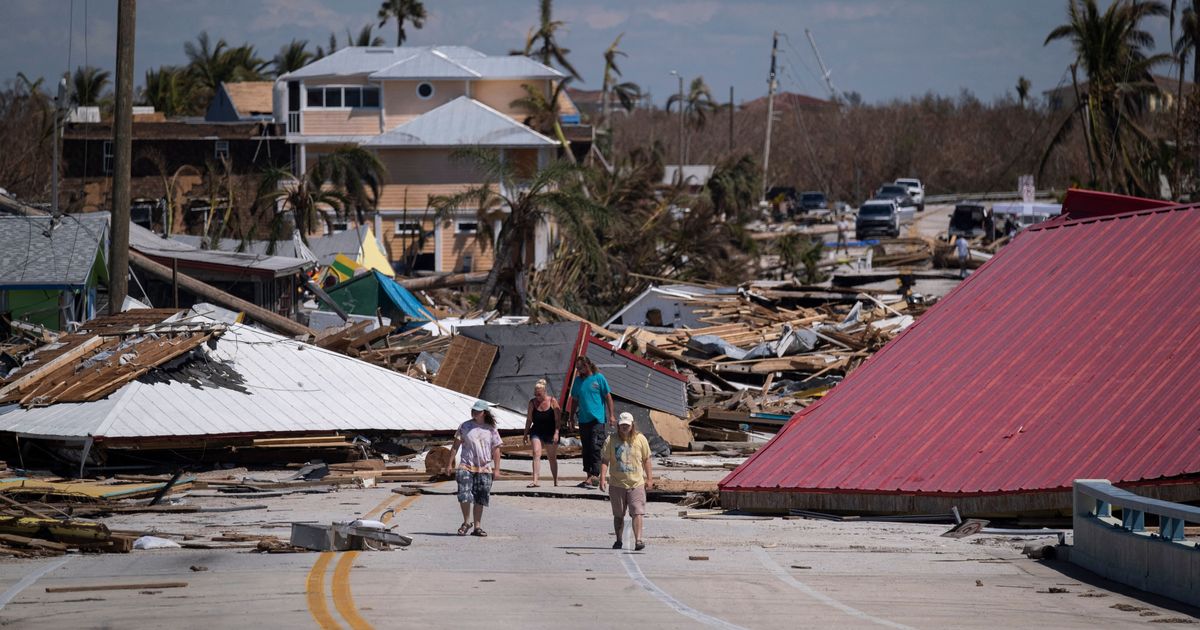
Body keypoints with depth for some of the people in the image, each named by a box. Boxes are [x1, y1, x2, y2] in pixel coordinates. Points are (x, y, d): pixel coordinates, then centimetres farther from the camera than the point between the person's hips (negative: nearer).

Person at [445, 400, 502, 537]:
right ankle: (466, 522, 4)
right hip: (466, 467, -1)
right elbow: (455, 445, 6)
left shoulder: (491, 430, 5)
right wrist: (450, 464, 3)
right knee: (464, 495, -15)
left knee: (480, 499, 5)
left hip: (484, 469, 1)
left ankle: (477, 526, 13)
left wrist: (497, 469, 2)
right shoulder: (465, 427, 3)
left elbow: (496, 450, 8)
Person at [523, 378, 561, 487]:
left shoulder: (552, 401, -6)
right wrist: (526, 434, 9)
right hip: (537, 432, 1)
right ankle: (535, 481, -24)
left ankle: (556, 481, 25)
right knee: (536, 454, -17)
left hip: (550, 433, -1)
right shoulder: (532, 402, 1)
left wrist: (556, 433, -15)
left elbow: (558, 419, -7)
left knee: (552, 458, 9)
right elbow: (529, 420, 9)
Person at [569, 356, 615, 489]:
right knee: (586, 449, 7)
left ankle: (595, 476, -16)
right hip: (583, 420, 6)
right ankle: (589, 476, 13)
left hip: (597, 418, -6)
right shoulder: (578, 380, 12)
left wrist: (611, 415, -3)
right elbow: (575, 400, 19)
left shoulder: (599, 378, -1)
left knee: (596, 447, -13)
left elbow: (608, 397, 1)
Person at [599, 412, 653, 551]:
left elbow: (646, 459, 10)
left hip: (636, 484, -1)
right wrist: (602, 478, -12)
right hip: (617, 484, 1)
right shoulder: (611, 440, 0)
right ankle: (618, 541, 23)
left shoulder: (640, 439, 2)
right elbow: (605, 460, -1)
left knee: (637, 513, -12)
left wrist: (649, 478, 10)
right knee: (618, 515, 11)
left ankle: (638, 540, -16)